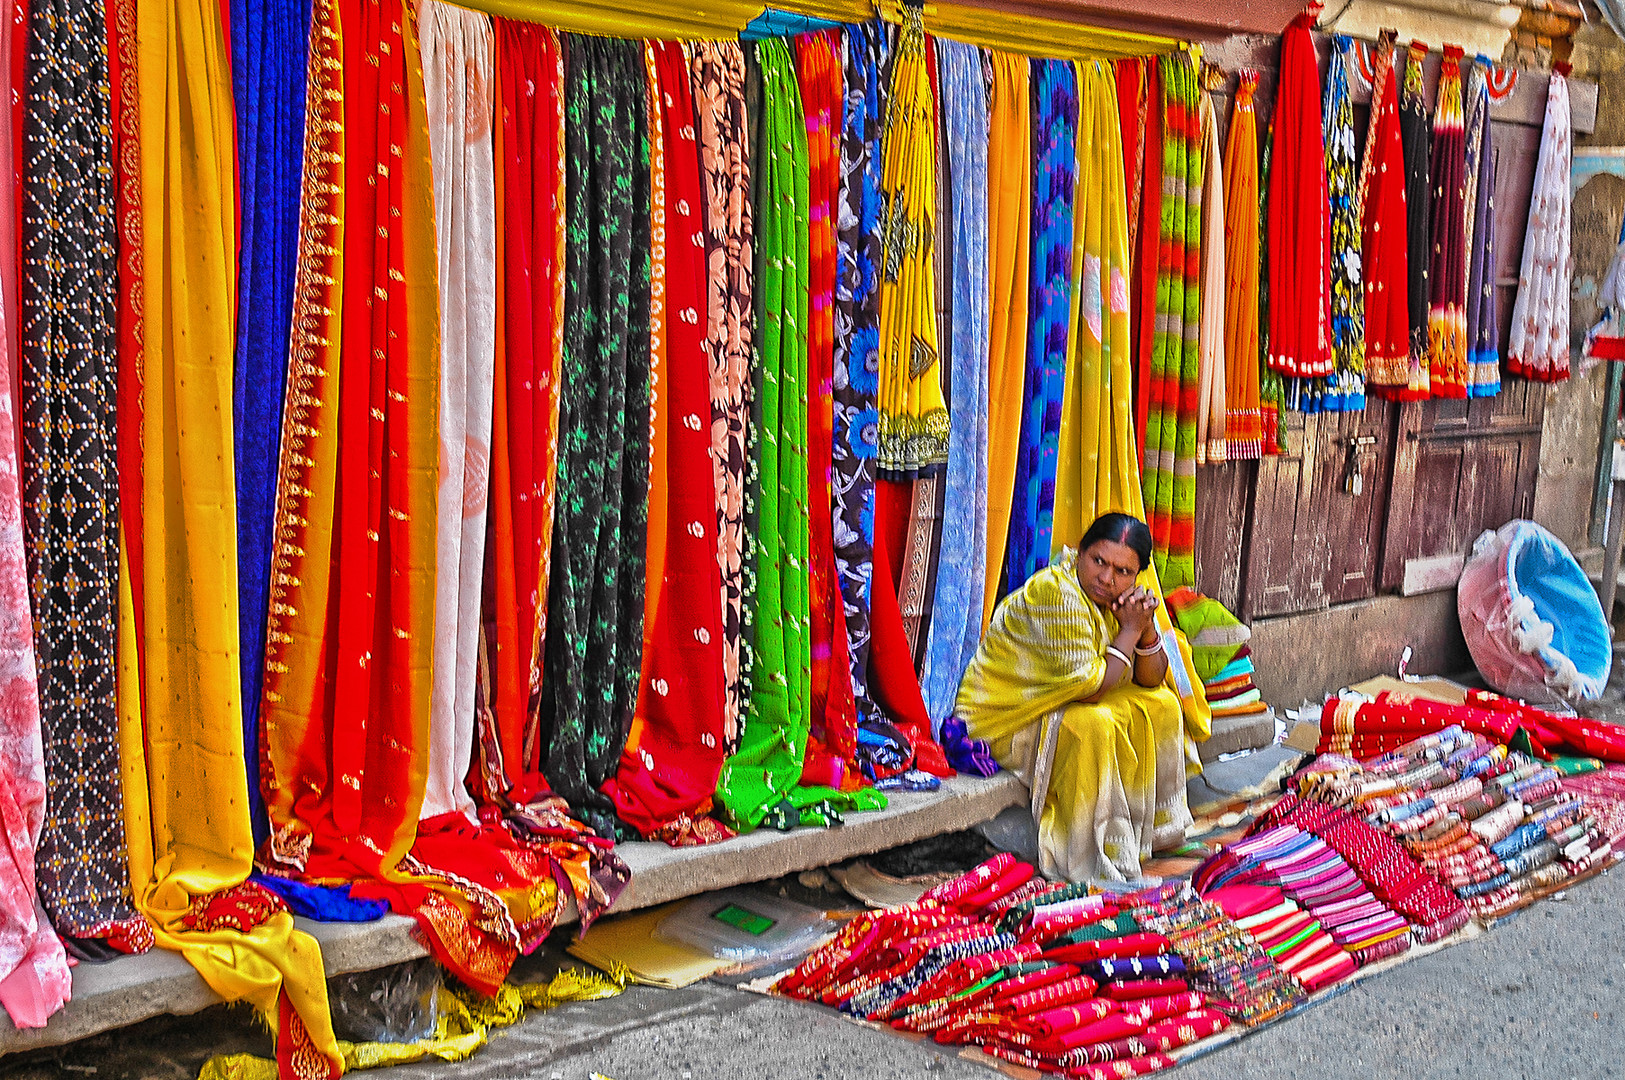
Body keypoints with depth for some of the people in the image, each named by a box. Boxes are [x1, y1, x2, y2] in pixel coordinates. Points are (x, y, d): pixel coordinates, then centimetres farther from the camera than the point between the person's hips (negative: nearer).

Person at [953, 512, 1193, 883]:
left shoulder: (1115, 600, 0)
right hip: (1001, 719, -9)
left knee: (1160, 703, 8)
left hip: (1055, 707, 10)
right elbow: (1088, 687, -30)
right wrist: (1130, 631, -20)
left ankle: (1153, 826, 17)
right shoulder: (1057, 593, -27)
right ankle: (1089, 859, -24)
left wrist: (1147, 629, -14)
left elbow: (1152, 681, 4)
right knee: (1091, 723, -33)